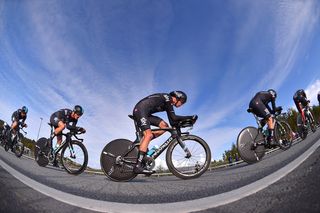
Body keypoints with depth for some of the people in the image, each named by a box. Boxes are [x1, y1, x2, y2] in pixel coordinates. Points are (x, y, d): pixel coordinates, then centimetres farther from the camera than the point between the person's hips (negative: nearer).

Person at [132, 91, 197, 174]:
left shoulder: (168, 104, 18)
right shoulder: (167, 98, -9)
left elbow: (172, 122, 16)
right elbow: (173, 117, -18)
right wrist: (190, 117, -14)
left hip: (145, 113, 9)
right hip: (140, 110, -9)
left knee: (164, 126, 0)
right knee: (148, 135, -22)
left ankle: (141, 143, -1)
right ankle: (138, 166, -26)